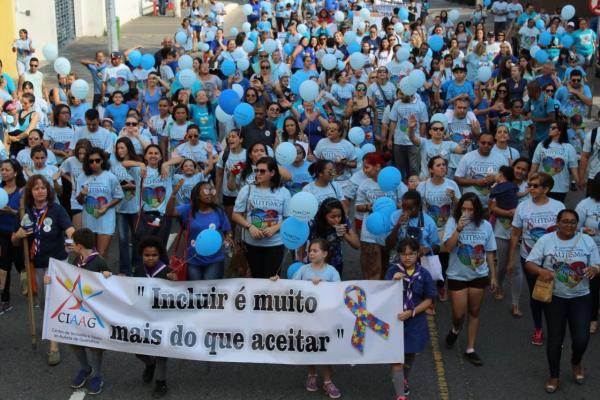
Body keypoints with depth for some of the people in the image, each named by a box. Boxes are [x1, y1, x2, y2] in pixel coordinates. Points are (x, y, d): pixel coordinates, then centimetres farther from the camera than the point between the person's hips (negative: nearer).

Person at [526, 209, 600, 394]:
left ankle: (576, 362, 31)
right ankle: (554, 376, 25)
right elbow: (530, 264, -6)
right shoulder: (545, 240, -5)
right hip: (554, 297, -1)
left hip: (581, 297, 1)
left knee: (581, 338, -5)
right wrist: (540, 270, -27)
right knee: (555, 338, 6)